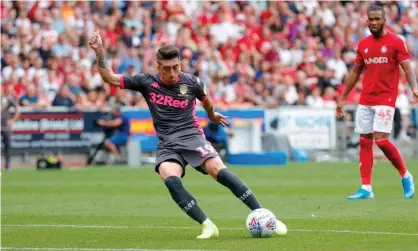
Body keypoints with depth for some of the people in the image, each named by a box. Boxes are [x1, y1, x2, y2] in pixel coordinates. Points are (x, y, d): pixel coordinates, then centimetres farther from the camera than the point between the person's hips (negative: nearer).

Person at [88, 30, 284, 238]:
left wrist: (213, 116, 39)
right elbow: (109, 78, 1)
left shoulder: (191, 82, 0)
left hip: (192, 138, -1)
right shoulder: (147, 82, 1)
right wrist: (99, 51, -9)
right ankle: (207, 226, -30)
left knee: (219, 171, -25)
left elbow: (206, 101, 22)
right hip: (167, 147, 1)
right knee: (171, 180, -31)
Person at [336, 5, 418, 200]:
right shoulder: (363, 44, 11)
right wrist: (343, 98, 19)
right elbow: (355, 72, 18)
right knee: (364, 142, 3)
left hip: (385, 99, -6)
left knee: (381, 139, -15)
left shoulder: (395, 42, -4)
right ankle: (366, 188, 6)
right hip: (365, 101, 6)